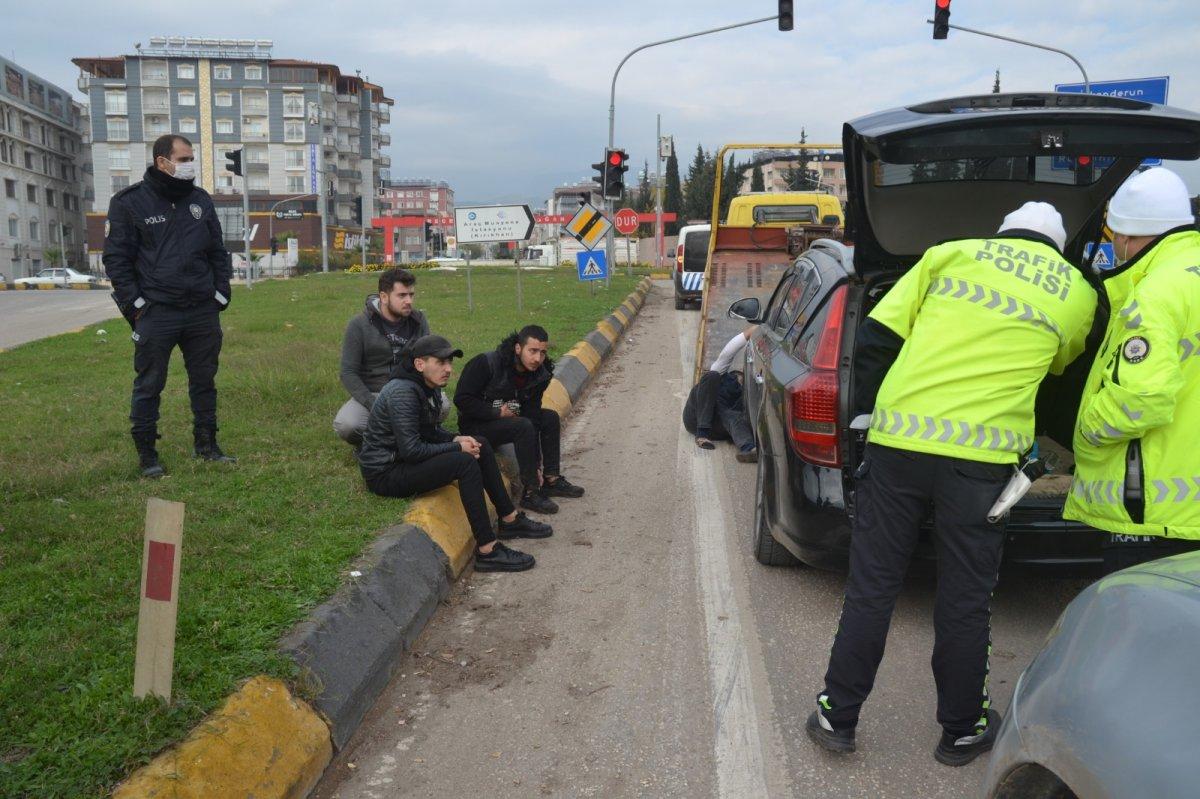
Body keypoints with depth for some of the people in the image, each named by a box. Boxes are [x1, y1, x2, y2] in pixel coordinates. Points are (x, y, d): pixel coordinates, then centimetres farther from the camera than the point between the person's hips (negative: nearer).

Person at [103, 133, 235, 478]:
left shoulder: (200, 199, 10)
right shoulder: (129, 202, -3)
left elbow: (218, 251, 16)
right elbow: (116, 258, -2)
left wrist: (221, 295, 8)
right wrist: (135, 304, -8)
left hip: (203, 312, 4)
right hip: (156, 314, -4)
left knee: (204, 381, 12)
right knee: (149, 386, 4)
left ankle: (206, 444, 25)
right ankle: (147, 454, 16)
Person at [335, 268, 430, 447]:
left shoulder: (419, 321, 2)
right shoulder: (359, 325, -7)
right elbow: (349, 373, -8)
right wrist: (373, 405, -22)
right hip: (370, 394, -2)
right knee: (344, 425, -33)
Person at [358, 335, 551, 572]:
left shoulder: (428, 388, 5)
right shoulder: (402, 393, -24)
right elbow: (411, 450, -28)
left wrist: (455, 439, -2)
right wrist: (457, 448, -18)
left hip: (405, 460, 10)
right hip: (384, 474, -10)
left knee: (481, 446, 7)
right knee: (465, 463, -27)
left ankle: (510, 520, 15)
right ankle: (487, 551, -25)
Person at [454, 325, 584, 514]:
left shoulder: (539, 373, -6)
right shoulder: (486, 363, -24)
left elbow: (531, 412, -9)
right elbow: (462, 399, -23)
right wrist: (498, 412, -24)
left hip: (505, 419, 8)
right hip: (476, 426, -7)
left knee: (550, 417, -2)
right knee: (523, 427, -29)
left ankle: (552, 480, 5)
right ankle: (530, 493, -22)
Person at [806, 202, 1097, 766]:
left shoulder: (951, 253, 11)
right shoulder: (1078, 294, 12)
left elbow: (875, 339, 5)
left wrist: (869, 413, 14)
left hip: (897, 442, 1)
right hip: (981, 459, 0)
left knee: (870, 586, 11)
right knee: (965, 601, 14)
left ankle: (837, 718, 22)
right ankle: (963, 730, 30)